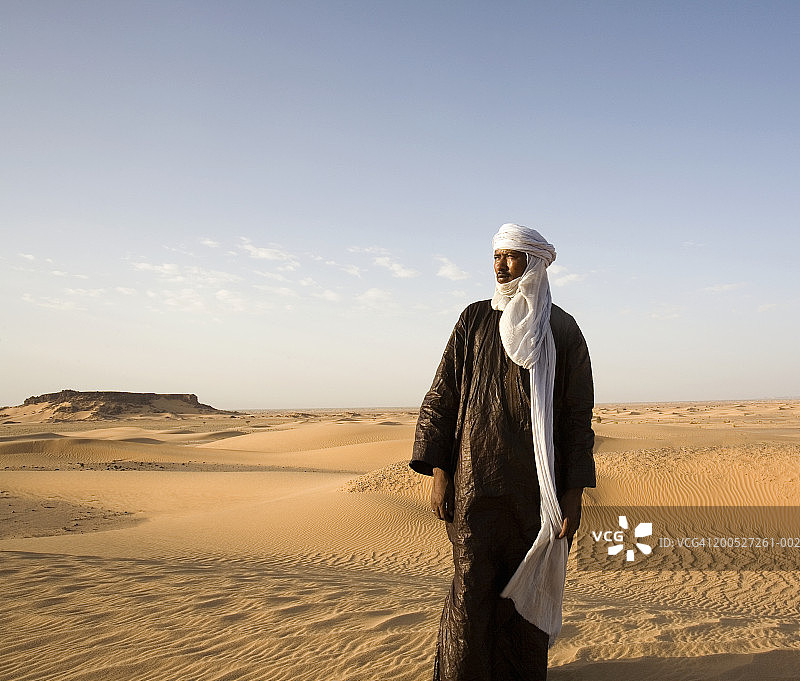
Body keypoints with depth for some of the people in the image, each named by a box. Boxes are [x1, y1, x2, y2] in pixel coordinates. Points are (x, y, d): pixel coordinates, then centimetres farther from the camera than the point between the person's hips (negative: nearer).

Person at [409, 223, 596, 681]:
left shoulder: (564, 330, 5)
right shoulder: (476, 320, 7)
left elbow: (578, 415, 3)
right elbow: (442, 395, 5)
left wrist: (574, 492, -3)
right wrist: (439, 472, -4)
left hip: (539, 483, 0)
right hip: (476, 478, 0)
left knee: (528, 588, 7)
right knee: (471, 588, -2)